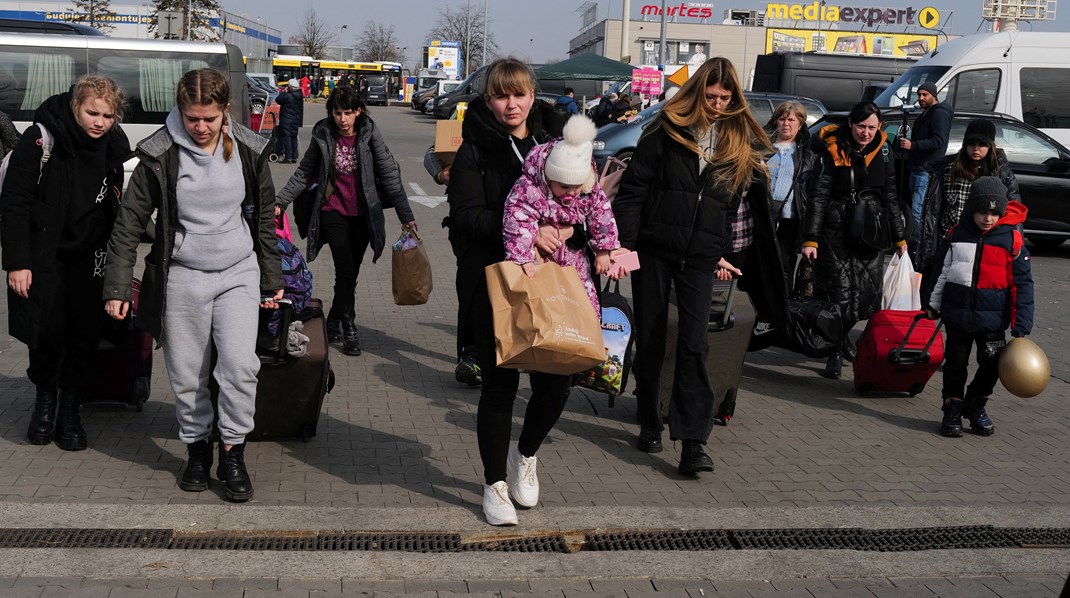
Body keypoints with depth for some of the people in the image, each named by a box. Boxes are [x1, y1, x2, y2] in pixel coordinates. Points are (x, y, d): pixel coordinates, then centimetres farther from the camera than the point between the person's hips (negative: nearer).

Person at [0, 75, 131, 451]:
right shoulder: (41, 138, -14)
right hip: (44, 254, -3)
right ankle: (45, 398, 21)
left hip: (90, 256, 3)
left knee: (86, 332, 0)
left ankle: (70, 409, 16)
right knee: (47, 330, -5)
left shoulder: (114, 145, -1)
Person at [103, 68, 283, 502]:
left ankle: (232, 454, 4)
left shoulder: (248, 150, -2)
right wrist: (117, 287, -6)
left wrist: (272, 279, 11)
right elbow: (130, 222, -3)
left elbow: (265, 218, 9)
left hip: (238, 272, 1)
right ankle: (197, 448, 27)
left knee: (240, 365, -12)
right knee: (187, 375, 6)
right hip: (182, 277, -1)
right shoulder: (161, 155, -8)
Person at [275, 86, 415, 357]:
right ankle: (349, 330, 0)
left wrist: (406, 215, -6)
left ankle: (334, 320, 28)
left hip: (363, 215, 1)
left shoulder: (369, 134, -6)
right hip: (333, 212, -1)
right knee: (345, 271, -10)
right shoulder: (323, 136, -4)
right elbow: (303, 174, 7)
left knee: (351, 273, 9)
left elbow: (390, 174, -4)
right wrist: (280, 202, -1)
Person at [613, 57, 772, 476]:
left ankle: (693, 443, -11)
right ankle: (650, 425, 25)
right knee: (650, 341, 8)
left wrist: (722, 252, 10)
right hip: (654, 250, 0)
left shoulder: (741, 140, 6)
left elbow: (754, 200, 15)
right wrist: (624, 244, -10)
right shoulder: (668, 131, -1)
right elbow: (632, 190, -2)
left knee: (694, 343, -11)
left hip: (700, 257, 1)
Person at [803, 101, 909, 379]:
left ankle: (841, 336, 29)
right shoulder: (833, 150, -6)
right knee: (837, 292, -5)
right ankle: (835, 353, 8)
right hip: (836, 232, -4)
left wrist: (899, 237, 13)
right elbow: (819, 196, -9)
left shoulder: (881, 151, 6)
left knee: (868, 292, 4)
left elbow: (890, 196, 14)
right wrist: (810, 239, -16)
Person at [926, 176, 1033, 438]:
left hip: (992, 318, -1)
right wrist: (934, 304, 16)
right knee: (956, 363, 9)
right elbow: (943, 271, 13)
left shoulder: (1012, 239, -6)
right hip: (957, 314, 1)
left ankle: (975, 406, 25)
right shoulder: (958, 234, 1)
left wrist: (1021, 325, -7)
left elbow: (1022, 284, -3)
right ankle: (953, 409, 23)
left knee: (992, 364, 3)